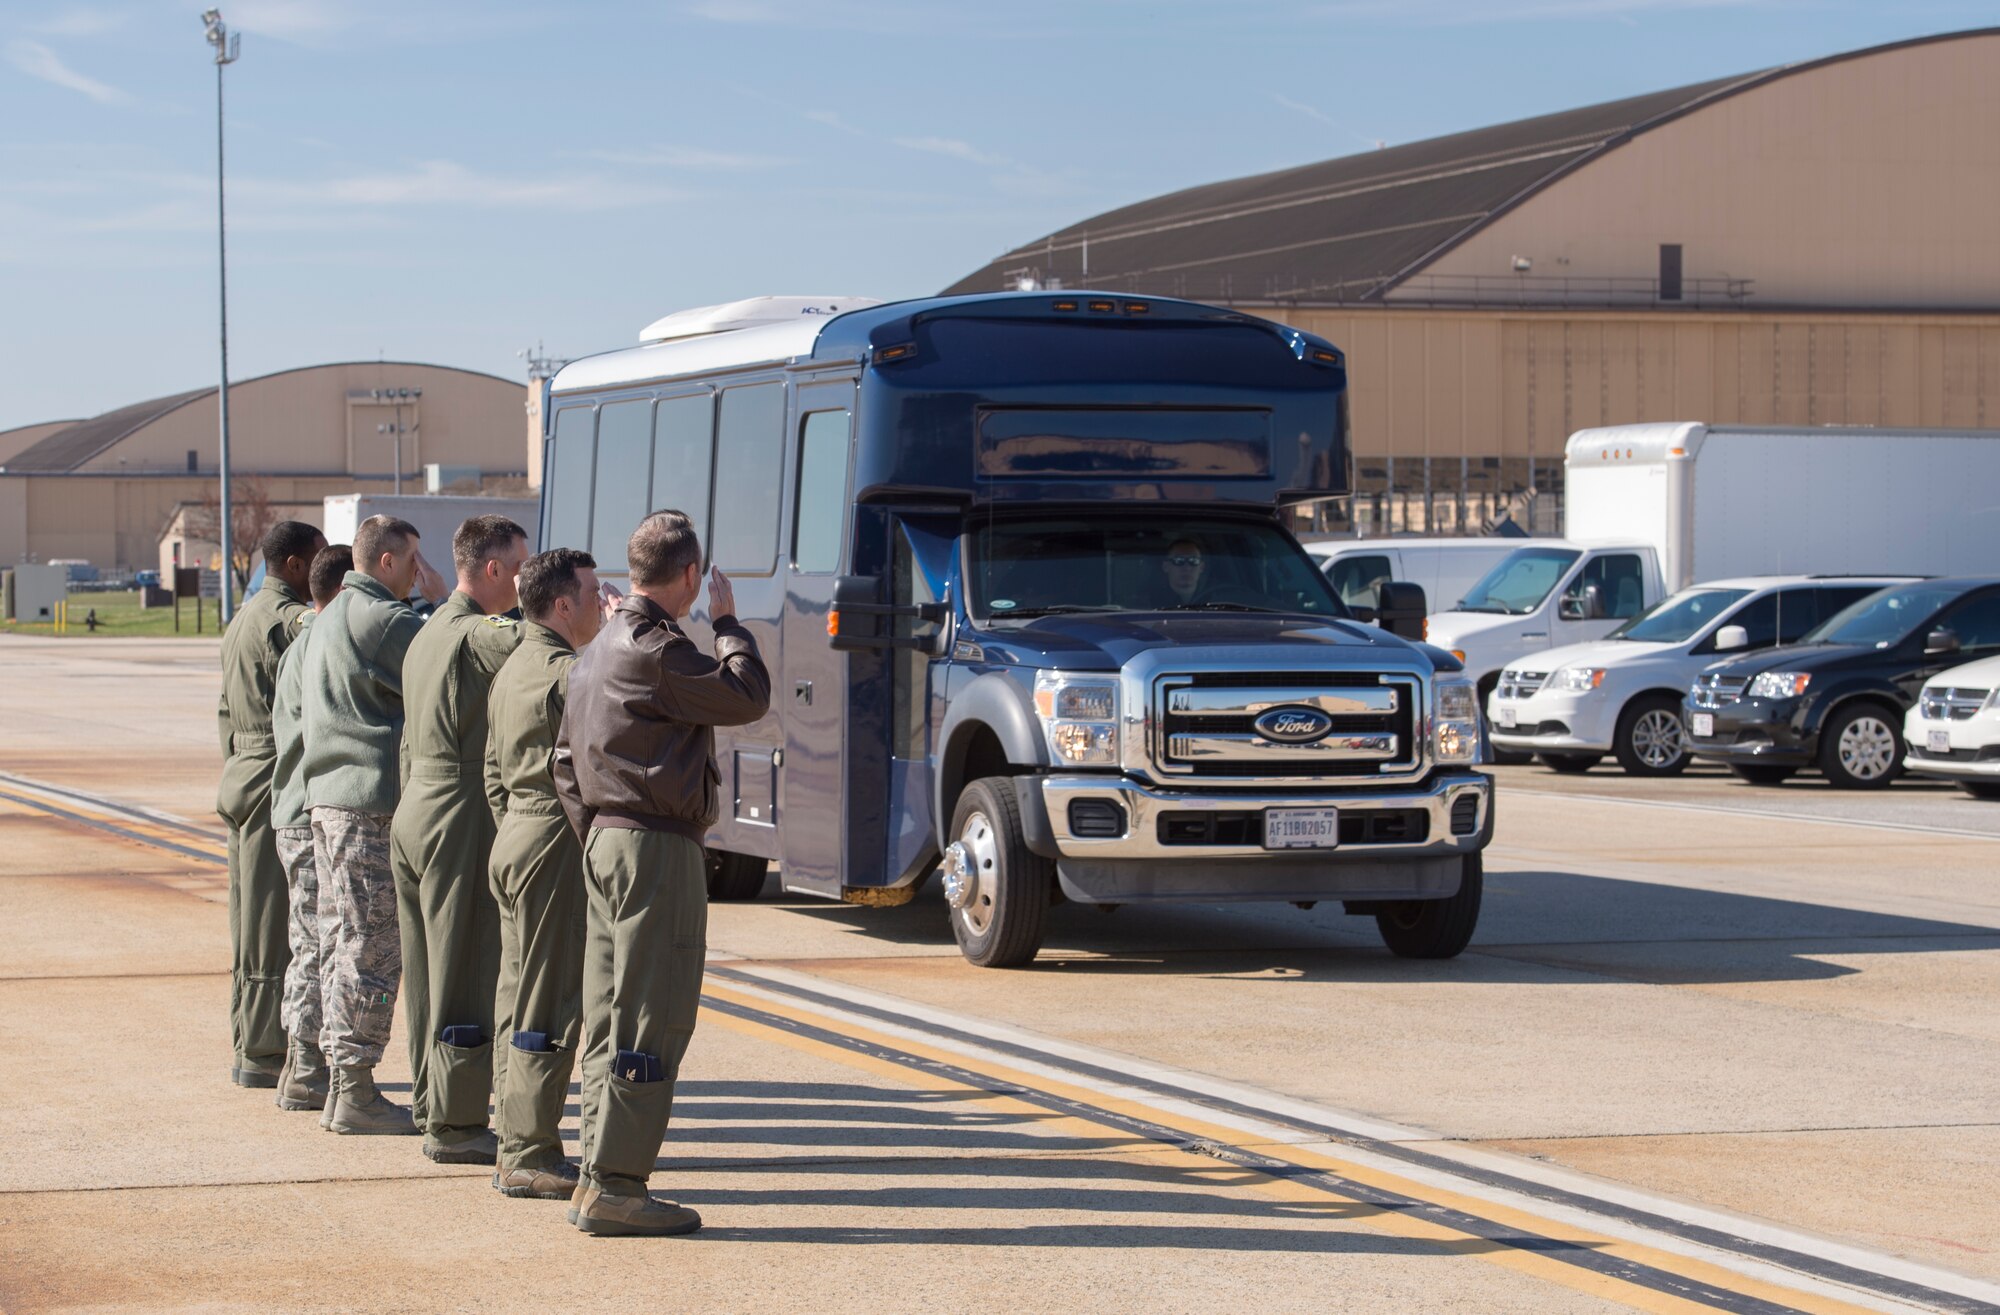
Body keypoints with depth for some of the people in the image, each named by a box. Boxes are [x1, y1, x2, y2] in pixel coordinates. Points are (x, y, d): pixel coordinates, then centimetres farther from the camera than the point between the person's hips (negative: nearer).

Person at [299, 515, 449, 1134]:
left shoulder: (332, 616, 18)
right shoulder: (382, 619, -14)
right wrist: (444, 602, -4)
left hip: (327, 795, 10)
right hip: (371, 801, -10)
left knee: (346, 941, 14)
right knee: (373, 949, -7)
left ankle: (340, 1085, 18)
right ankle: (355, 1093, -6)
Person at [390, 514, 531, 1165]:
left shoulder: (427, 633, 16)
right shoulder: (474, 635, -13)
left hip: (415, 813, 10)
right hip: (461, 818, -10)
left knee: (428, 976, 14)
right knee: (467, 973, -5)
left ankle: (434, 1110, 20)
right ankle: (455, 1124, -1)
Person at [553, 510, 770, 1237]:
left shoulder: (598, 651, 16)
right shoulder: (657, 651, -15)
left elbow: (566, 761, 19)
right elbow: (748, 696, -11)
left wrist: (597, 836, 20)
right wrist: (728, 622, 2)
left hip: (608, 842, 10)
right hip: (657, 846, -10)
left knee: (612, 1016, 12)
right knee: (653, 1019, -8)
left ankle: (597, 1179, 15)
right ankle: (613, 1184, -9)